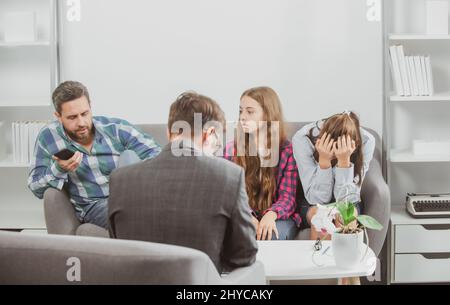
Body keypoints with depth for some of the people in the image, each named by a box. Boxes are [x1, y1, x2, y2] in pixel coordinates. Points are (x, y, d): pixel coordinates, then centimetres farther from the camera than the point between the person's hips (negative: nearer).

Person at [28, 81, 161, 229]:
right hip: (94, 206, -2)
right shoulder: (48, 137, -1)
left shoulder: (116, 128, -3)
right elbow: (36, 189, 2)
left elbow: (154, 153, -4)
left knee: (129, 155, -28)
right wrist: (59, 169, -19)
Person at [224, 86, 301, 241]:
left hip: (277, 218, -1)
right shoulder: (231, 149, 5)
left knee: (271, 234, -34)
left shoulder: (287, 150, -1)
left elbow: (288, 197, -5)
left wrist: (271, 215, -28)